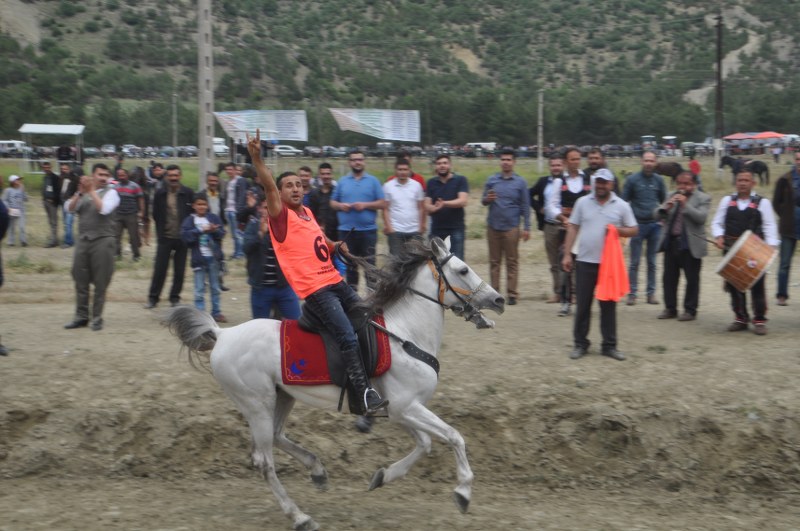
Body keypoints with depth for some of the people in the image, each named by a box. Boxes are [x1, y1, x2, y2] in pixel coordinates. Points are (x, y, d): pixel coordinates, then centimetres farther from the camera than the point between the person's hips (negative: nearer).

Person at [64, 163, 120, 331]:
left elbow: (104, 209, -18)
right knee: (80, 281, 6)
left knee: (100, 283, 0)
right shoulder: (83, 193, 13)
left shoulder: (110, 192, -1)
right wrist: (80, 192, -11)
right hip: (83, 240, 5)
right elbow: (70, 208, 2)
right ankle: (81, 316, 15)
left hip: (102, 241, -4)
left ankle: (97, 318, 8)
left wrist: (92, 191, -14)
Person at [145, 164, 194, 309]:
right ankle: (153, 297, 8)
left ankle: (175, 297, 18)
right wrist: (160, 232, 5)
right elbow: (156, 215, 9)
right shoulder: (160, 194, 1)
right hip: (165, 237, 0)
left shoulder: (188, 193, -2)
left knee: (179, 270, 6)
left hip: (182, 238, 0)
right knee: (159, 269, -1)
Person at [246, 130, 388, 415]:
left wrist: (336, 245, 17)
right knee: (348, 336, -21)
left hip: (336, 281, 9)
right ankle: (365, 392, -20)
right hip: (314, 289, -9)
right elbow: (268, 186, -22)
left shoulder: (306, 212, 16)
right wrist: (256, 157, -36)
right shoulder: (281, 216, -6)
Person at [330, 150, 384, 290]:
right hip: (346, 230, 2)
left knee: (370, 263, -4)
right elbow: (332, 202, 13)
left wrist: (365, 205, -13)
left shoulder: (373, 181, 5)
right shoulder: (342, 181, 11)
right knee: (350, 265, 9)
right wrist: (340, 206, -8)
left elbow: (381, 203, 0)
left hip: (368, 230, -2)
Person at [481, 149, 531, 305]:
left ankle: (512, 294, 3)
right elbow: (483, 201, 11)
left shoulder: (520, 182, 3)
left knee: (512, 261, 1)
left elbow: (525, 206, 3)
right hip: (493, 226, 2)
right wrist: (487, 199, -14)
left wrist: (526, 228, -2)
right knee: (494, 261, 7)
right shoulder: (491, 180, 7)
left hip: (511, 227, -2)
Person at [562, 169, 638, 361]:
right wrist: (567, 254, 0)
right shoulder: (582, 202, 4)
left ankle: (609, 346, 13)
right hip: (585, 261, 0)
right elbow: (573, 228, 6)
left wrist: (618, 230, -14)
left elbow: (634, 230, 6)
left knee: (608, 305, 5)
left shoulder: (622, 206, 2)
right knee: (582, 305, 4)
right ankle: (580, 344, 14)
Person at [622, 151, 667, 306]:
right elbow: (624, 201, 0)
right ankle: (632, 293, 4)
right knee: (634, 262, 0)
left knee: (652, 262, 7)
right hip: (638, 224, -3)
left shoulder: (658, 180, 7)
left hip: (655, 224, 3)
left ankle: (651, 293, 13)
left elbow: (664, 201, 16)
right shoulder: (632, 179, -2)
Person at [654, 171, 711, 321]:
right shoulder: (673, 197, 13)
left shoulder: (703, 199, 0)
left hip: (690, 245, -5)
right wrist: (667, 206, -11)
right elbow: (658, 216, 8)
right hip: (671, 242, 5)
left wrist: (685, 204, -19)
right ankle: (670, 309, 16)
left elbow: (701, 218, -14)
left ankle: (690, 310, 10)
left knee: (692, 279, 1)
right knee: (669, 278, 7)